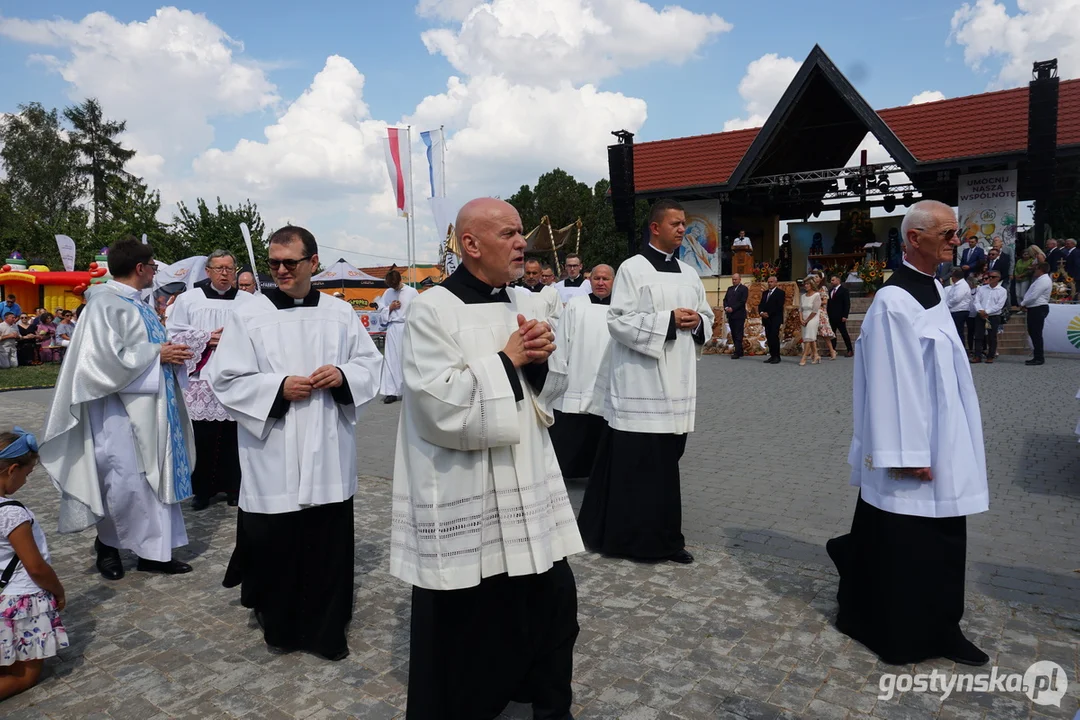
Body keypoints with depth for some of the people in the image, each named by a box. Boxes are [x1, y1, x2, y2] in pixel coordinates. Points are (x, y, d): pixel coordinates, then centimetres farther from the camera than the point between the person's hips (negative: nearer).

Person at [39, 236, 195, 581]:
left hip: (151, 405, 9)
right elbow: (109, 358, -23)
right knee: (126, 482, -3)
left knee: (157, 477, 9)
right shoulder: (105, 304, -14)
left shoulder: (137, 304, 14)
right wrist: (158, 354, -15)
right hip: (121, 410, -9)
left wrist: (172, 353, 0)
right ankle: (108, 543, 22)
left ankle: (154, 550, 17)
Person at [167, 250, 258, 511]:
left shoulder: (248, 301, 7)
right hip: (201, 379, 0)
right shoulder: (188, 299, 6)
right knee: (201, 438, 2)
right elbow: (174, 335, 2)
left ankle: (232, 486, 16)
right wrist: (207, 338, -9)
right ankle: (202, 488, 14)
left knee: (232, 437, 4)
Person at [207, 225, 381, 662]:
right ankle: (277, 625, 33)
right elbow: (225, 380, -4)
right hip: (273, 459, -2)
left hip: (329, 457, 2)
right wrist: (278, 388, -16)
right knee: (274, 545, 6)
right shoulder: (249, 316, -2)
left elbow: (371, 363, 9)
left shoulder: (340, 313, 5)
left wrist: (343, 375, -12)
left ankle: (326, 631, 26)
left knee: (329, 546, 8)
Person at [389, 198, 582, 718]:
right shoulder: (433, 310, -12)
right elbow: (442, 406, -21)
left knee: (554, 603, 14)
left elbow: (554, 386, 12)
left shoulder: (525, 303, 8)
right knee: (463, 625, 9)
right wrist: (507, 360, -15)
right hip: (463, 498, -6)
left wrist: (539, 360, -9)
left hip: (528, 487, 6)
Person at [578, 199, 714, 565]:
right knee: (636, 460, -3)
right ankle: (631, 534, 11)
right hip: (641, 382, -6)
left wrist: (697, 322, -3)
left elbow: (707, 318, 20)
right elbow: (618, 321, -12)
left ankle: (663, 537, 20)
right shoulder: (632, 269, -5)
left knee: (665, 460, 10)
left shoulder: (689, 274, 15)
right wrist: (668, 320, -17)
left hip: (677, 381, 6)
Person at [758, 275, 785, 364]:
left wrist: (768, 313, -14)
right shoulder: (765, 293, 19)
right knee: (769, 338, 4)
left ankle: (776, 357, -6)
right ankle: (772, 355, 8)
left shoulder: (780, 292, -2)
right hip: (766, 319, 6)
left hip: (775, 319, -6)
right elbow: (760, 305, 14)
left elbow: (779, 306, -12)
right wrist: (761, 312, -7)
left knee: (774, 337, -11)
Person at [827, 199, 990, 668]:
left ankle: (937, 628, 32)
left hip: (940, 445, 9)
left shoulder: (933, 289, 10)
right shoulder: (894, 302, -19)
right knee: (900, 544, 6)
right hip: (911, 448, -9)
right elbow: (892, 382, -21)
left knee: (940, 540, 16)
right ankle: (896, 633, 24)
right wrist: (908, 454, -21)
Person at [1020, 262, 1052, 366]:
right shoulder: (1041, 279, 18)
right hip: (1035, 308, 10)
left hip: (1038, 309, -10)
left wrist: (1022, 303, -7)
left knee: (1036, 334, -7)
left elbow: (1033, 296, -21)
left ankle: (1039, 358, -4)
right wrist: (1024, 303, 6)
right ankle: (1038, 356, 18)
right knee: (1032, 332, 13)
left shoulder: (1043, 280, -15)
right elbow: (1032, 294, 18)